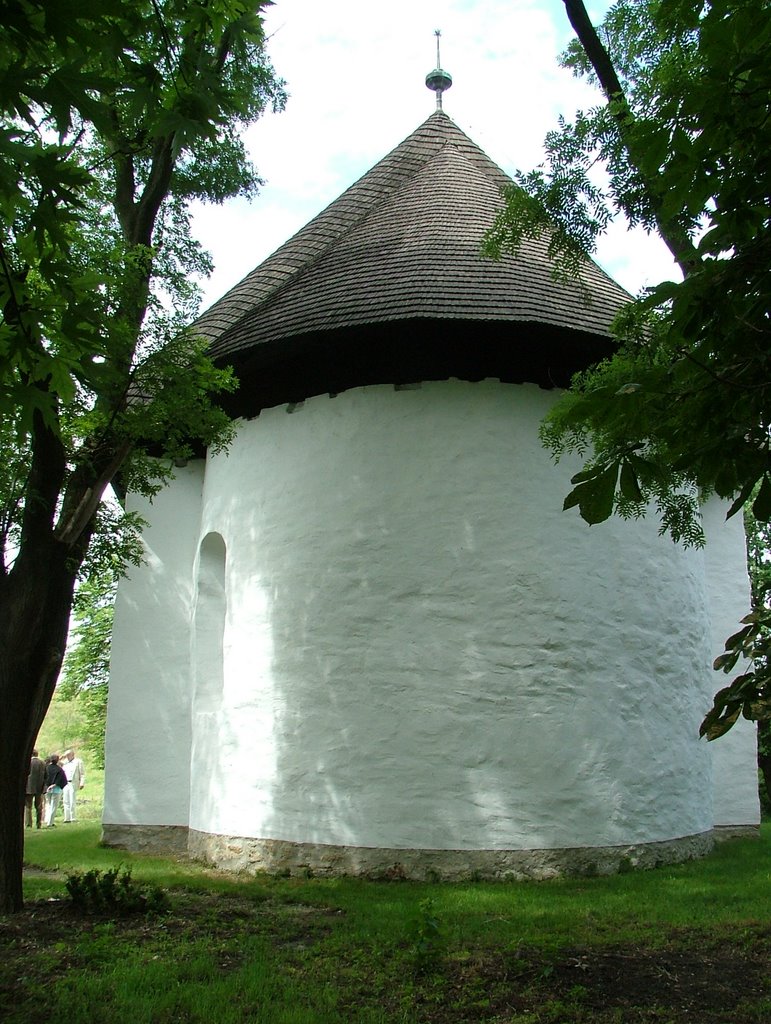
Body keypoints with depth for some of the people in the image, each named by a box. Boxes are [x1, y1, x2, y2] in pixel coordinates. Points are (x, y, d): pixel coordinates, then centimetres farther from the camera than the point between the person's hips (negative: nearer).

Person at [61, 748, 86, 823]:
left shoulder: (78, 762, 1)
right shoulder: (65, 763, 18)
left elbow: (82, 774, -2)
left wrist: (82, 783, -12)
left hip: (73, 784, -6)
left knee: (72, 802, -7)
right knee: (66, 801, 6)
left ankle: (73, 818, -2)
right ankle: (67, 818, 12)